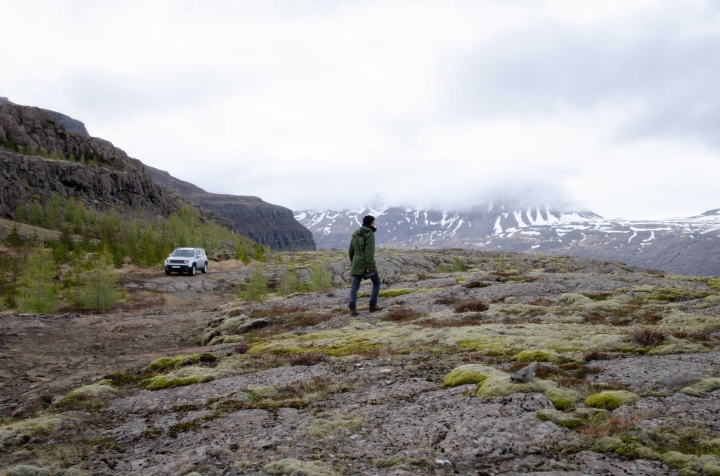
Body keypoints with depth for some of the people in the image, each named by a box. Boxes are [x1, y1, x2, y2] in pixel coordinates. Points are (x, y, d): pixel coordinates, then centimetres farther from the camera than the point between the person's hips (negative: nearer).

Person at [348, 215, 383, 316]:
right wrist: (370, 266, -20)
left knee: (354, 286, 1)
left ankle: (352, 309, -11)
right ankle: (373, 305, 12)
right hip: (367, 263, -6)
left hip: (357, 263, 6)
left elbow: (351, 250, 16)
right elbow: (369, 251, -17)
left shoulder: (355, 234, 14)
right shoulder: (370, 234, -8)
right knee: (376, 282, 14)